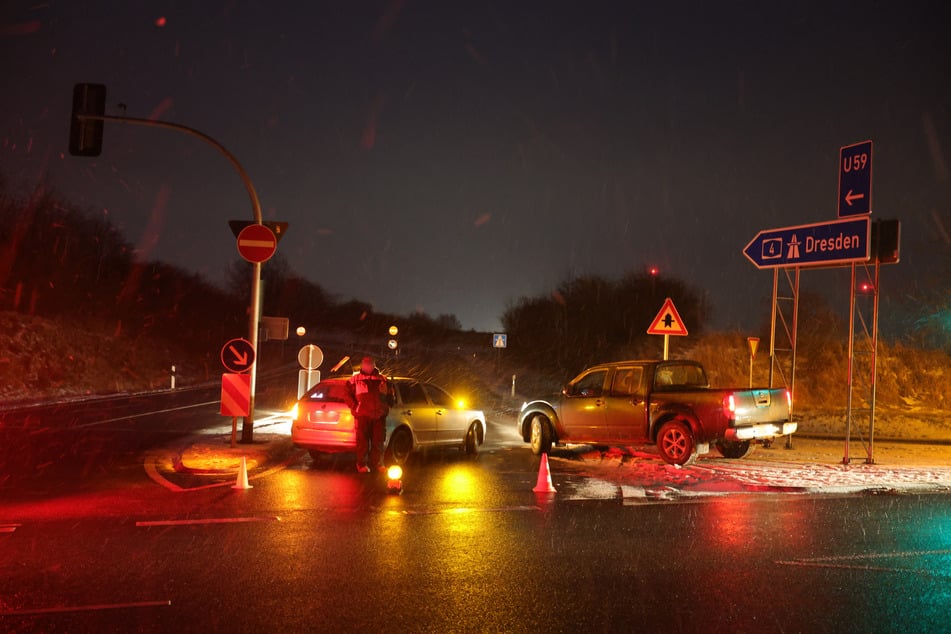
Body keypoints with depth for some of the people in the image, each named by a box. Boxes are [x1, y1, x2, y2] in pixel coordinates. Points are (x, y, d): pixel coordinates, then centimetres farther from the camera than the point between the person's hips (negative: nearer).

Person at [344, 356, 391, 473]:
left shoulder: (382, 379, 18)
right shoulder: (355, 378, 10)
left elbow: (389, 395, 24)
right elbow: (347, 394, 6)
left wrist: (386, 407, 12)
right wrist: (355, 407, -5)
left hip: (379, 415, 2)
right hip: (362, 415, -2)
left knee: (378, 441, 4)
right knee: (362, 441, -1)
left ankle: (378, 463, 11)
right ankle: (362, 464, 6)